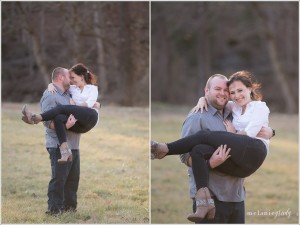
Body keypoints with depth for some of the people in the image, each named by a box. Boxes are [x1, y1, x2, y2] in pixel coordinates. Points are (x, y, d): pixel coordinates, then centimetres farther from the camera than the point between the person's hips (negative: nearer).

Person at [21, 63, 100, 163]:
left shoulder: (92, 88, 19)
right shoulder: (73, 89, 31)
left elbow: (90, 103, 0)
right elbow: (56, 84, 34)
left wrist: (75, 107, -3)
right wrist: (51, 86, 12)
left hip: (90, 117, -4)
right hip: (79, 125, 5)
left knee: (62, 108, -26)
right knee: (58, 118, -30)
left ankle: (36, 118, -28)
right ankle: (65, 151, -43)